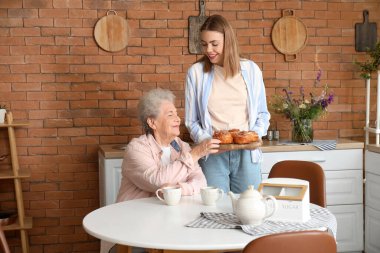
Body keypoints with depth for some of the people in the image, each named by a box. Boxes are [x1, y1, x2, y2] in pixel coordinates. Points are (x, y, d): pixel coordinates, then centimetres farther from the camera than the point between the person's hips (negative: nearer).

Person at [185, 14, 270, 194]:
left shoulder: (251, 69, 5)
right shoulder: (196, 72, 1)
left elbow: (262, 113, 12)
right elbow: (191, 121, 5)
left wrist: (255, 135, -5)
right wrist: (205, 140, -11)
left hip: (247, 154, 2)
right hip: (212, 155, -1)